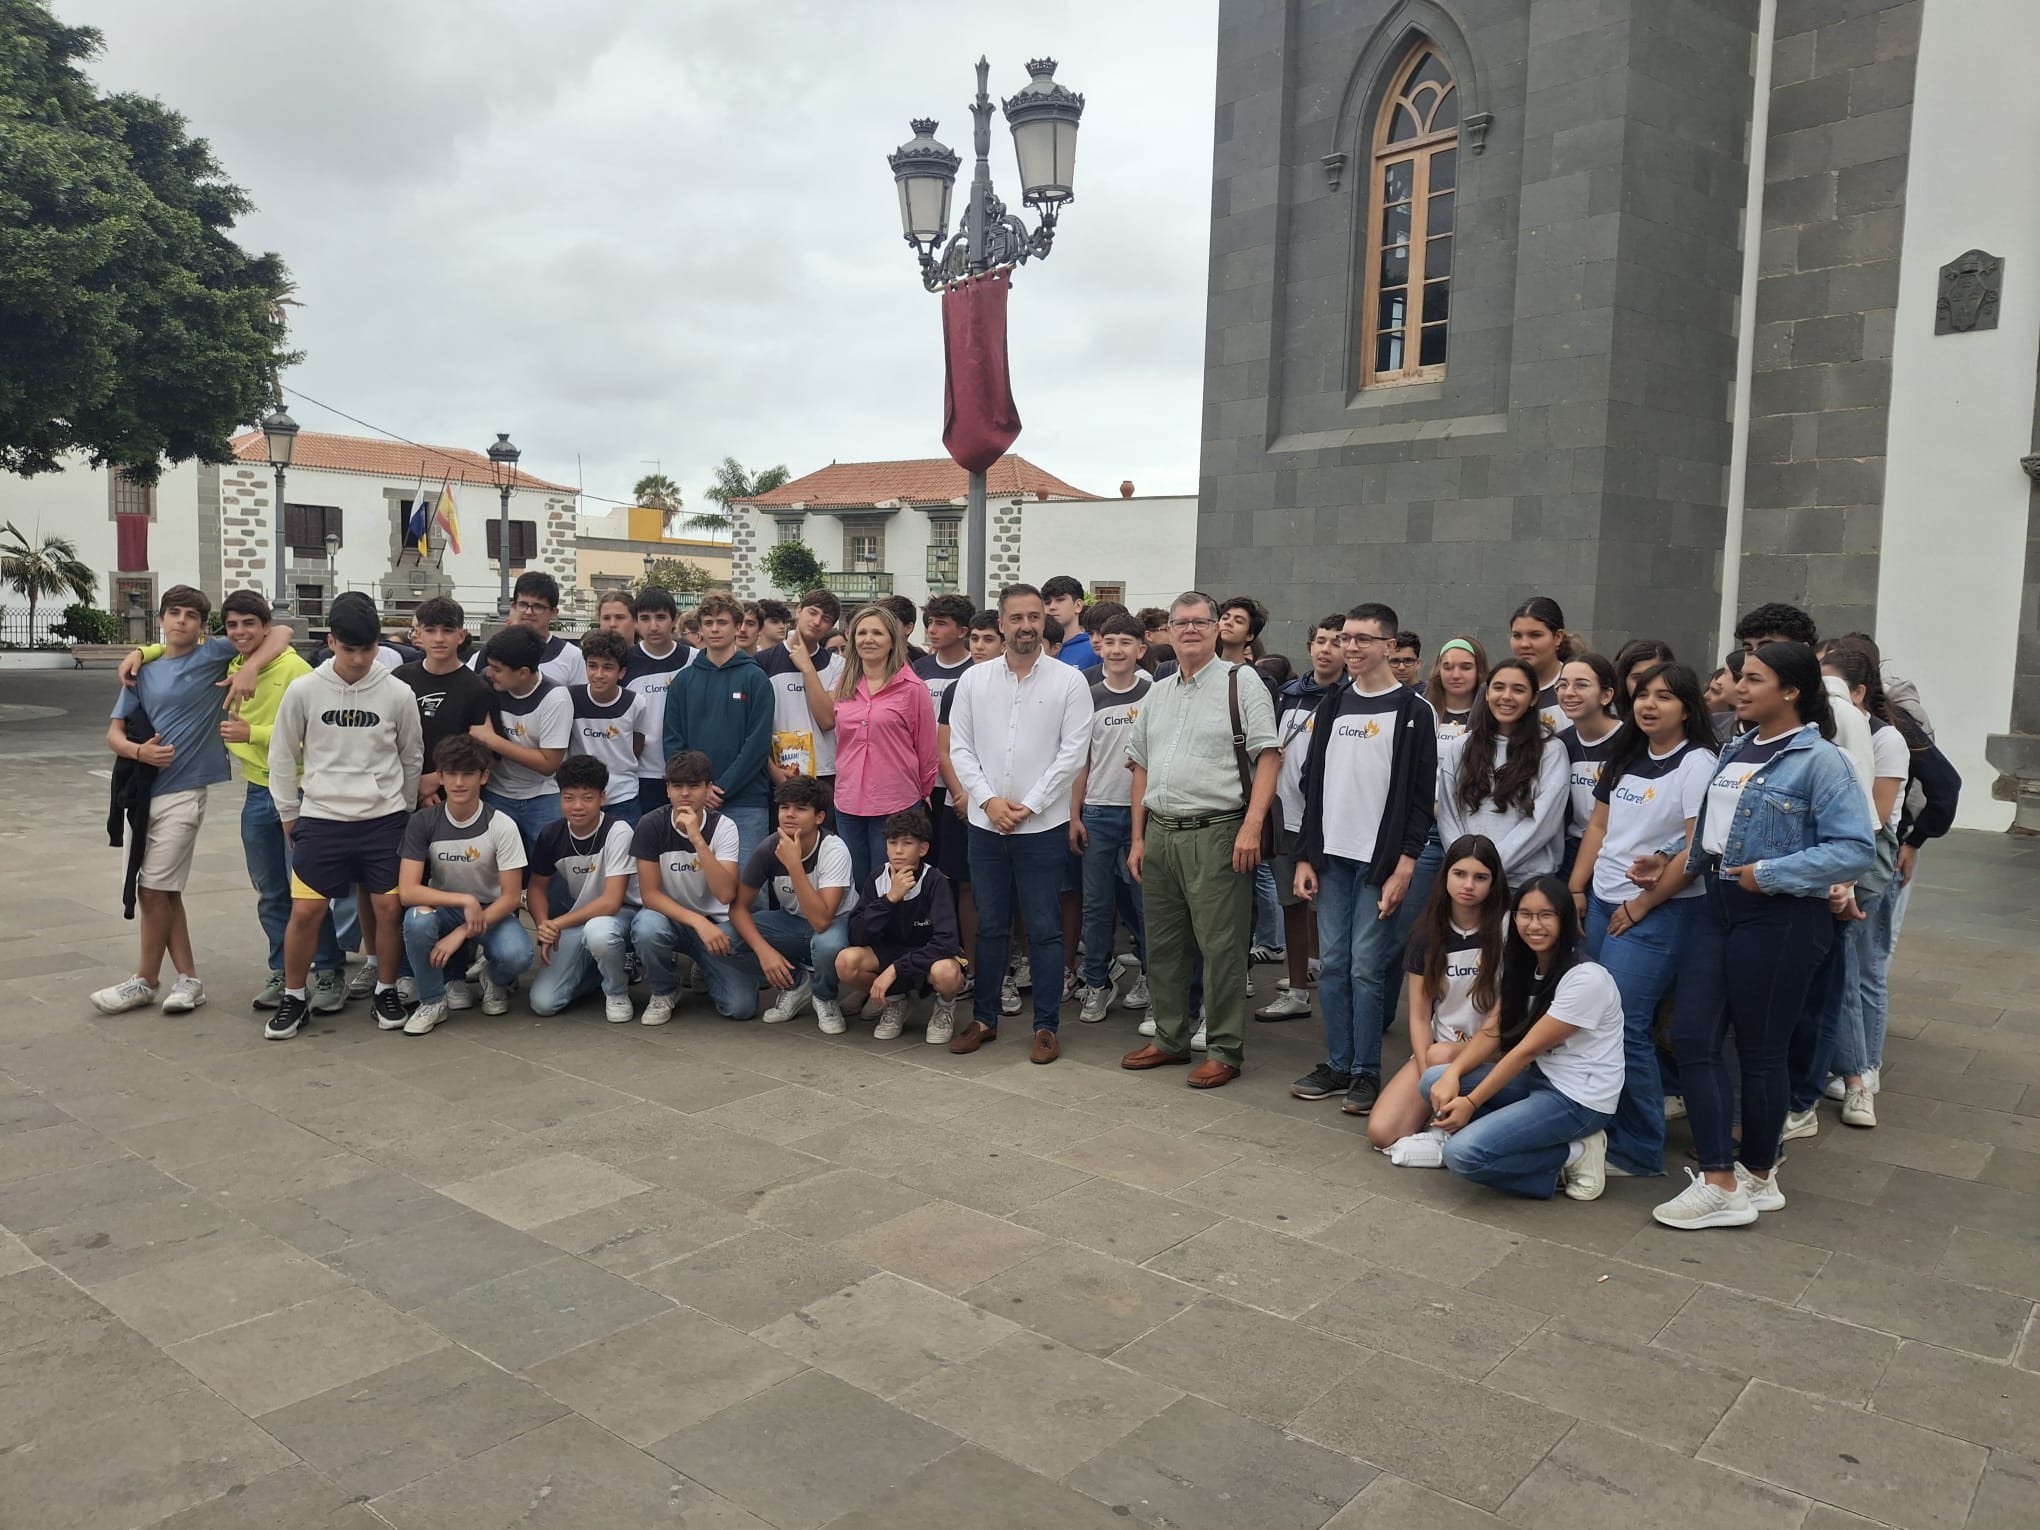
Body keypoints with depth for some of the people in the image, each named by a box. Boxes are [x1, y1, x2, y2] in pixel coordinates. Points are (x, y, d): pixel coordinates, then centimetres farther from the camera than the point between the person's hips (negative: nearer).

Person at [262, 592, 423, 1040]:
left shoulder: (398, 693, -3)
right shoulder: (303, 690, -4)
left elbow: (412, 759, 10)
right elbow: (283, 756, 7)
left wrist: (404, 814, 14)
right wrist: (289, 814, 8)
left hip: (384, 819, 0)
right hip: (322, 819, 0)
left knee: (389, 908, 1)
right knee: (305, 911, -2)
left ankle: (387, 991, 19)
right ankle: (293, 997, 17)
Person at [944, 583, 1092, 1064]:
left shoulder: (1069, 681, -2)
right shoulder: (973, 681, 5)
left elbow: (1072, 753, -7)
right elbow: (959, 748, 4)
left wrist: (1028, 806, -11)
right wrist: (989, 800, -8)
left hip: (1043, 825, -2)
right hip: (986, 824, 3)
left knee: (1044, 930, 4)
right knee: (990, 927, 12)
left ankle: (1046, 1026, 14)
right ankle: (984, 1018, 24)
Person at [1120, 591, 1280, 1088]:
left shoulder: (1241, 684, -2)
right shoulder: (1158, 693, 16)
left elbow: (1268, 757, -9)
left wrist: (1251, 827, -18)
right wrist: (1138, 838, 13)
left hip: (1216, 833, -6)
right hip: (1159, 834, 6)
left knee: (1221, 948, -2)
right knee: (1163, 945, 13)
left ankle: (1225, 1050, 10)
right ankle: (1170, 1038, 27)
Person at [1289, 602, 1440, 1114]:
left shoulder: (1413, 710, -4)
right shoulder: (1333, 705, 12)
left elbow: (1421, 797, -7)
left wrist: (1405, 866, -14)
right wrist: (1305, 856, 7)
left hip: (1380, 861, -5)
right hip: (1331, 857, 5)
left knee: (1366, 967, -3)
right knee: (1333, 965, 8)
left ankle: (1366, 1072, 9)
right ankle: (1337, 1065, 18)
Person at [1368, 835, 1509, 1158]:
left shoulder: (1506, 928, -9)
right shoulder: (1427, 935, 2)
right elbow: (1419, 1015, 0)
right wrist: (1426, 1078, -13)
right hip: (1434, 1050, 3)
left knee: (1441, 1056, -36)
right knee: (1381, 1132, -17)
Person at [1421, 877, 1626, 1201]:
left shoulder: (1585, 979, -20)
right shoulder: (1523, 966, 6)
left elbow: (1527, 1050, -19)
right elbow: (1491, 1031, 0)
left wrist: (1470, 1103, -17)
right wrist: (1451, 1075, -17)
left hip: (1579, 1098, -9)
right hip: (1539, 1078, 9)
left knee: (1463, 1153, -22)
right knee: (1435, 1081, -8)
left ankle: (1573, 1156, -3)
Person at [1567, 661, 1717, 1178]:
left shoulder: (1697, 763, -10)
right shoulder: (1626, 757, 12)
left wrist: (1641, 905, -11)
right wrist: (1576, 891, 8)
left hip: (1657, 912, -7)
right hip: (1602, 902, 7)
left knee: (1625, 1024, -8)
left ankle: (1639, 1149, 7)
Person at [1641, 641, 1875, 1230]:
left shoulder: (1819, 760, -13)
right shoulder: (1735, 751, 11)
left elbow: (1856, 849, -19)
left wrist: (1770, 873, -21)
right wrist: (1668, 856, 6)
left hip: (1779, 920, -7)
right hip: (1717, 909, 8)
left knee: (1759, 1050, 6)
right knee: (1692, 1037, 1)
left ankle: (1757, 1176, 25)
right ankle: (1721, 1182, 8)